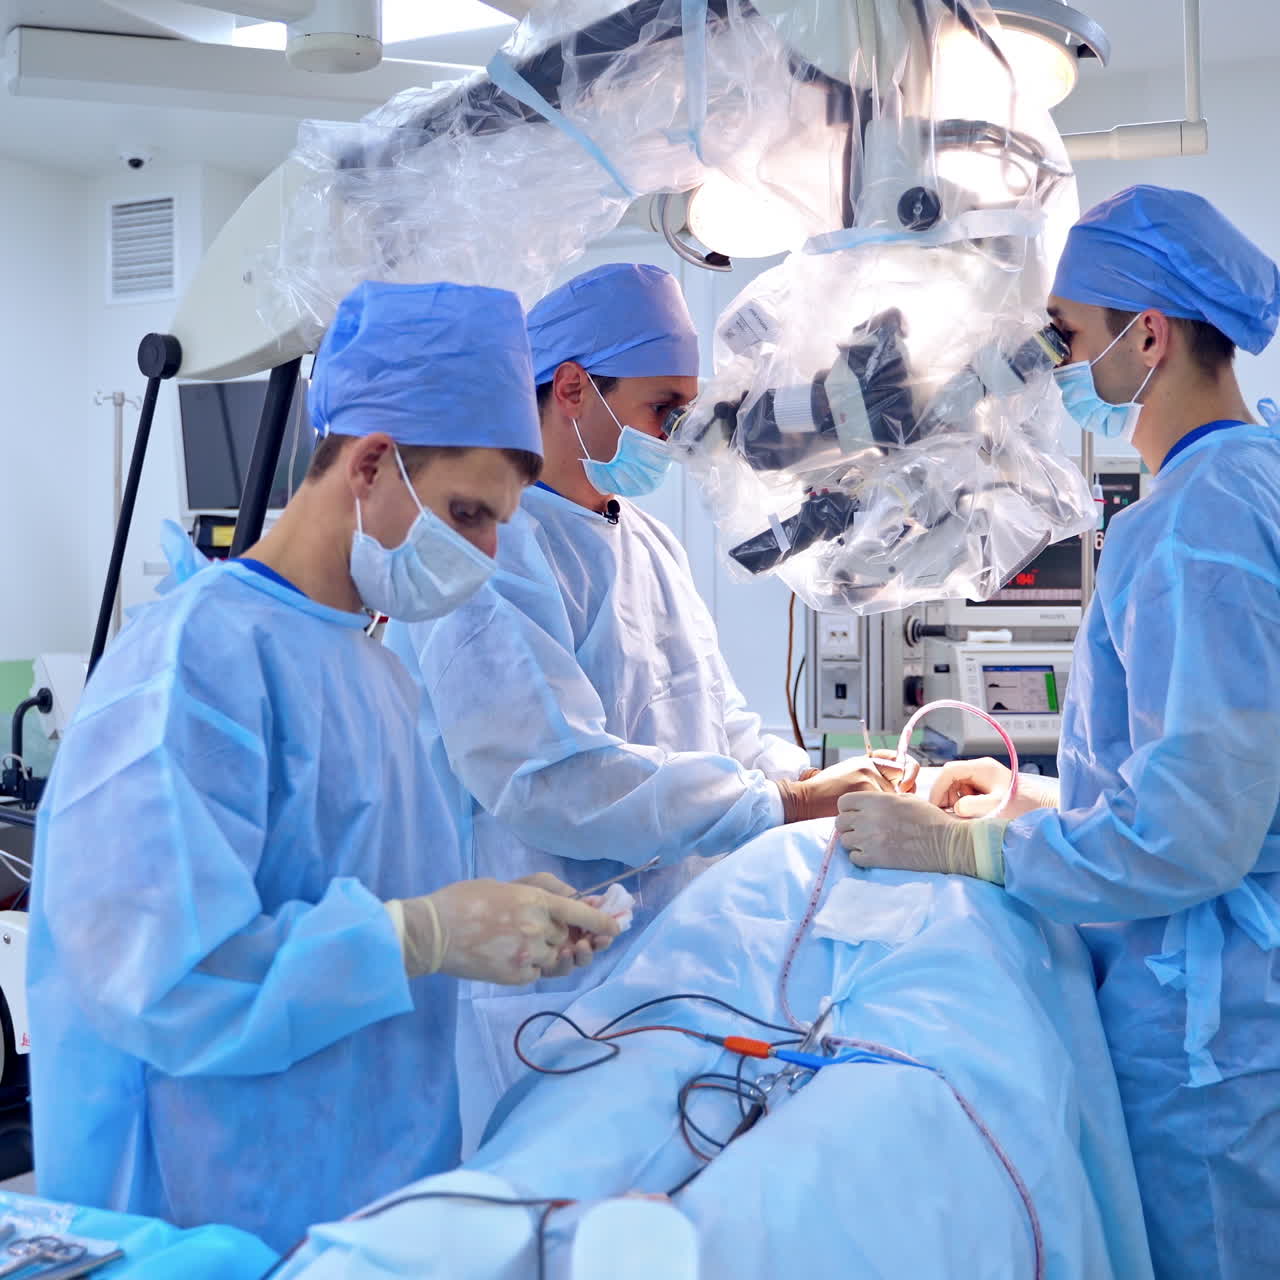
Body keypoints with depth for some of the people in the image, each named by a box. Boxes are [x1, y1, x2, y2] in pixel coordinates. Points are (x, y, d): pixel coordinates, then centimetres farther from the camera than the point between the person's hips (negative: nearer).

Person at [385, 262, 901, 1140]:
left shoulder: (652, 546, 15)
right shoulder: (491, 551, -17)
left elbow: (720, 723, 19)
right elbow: (552, 778, -26)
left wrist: (827, 783, -1)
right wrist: (785, 805, -21)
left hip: (684, 958, 9)